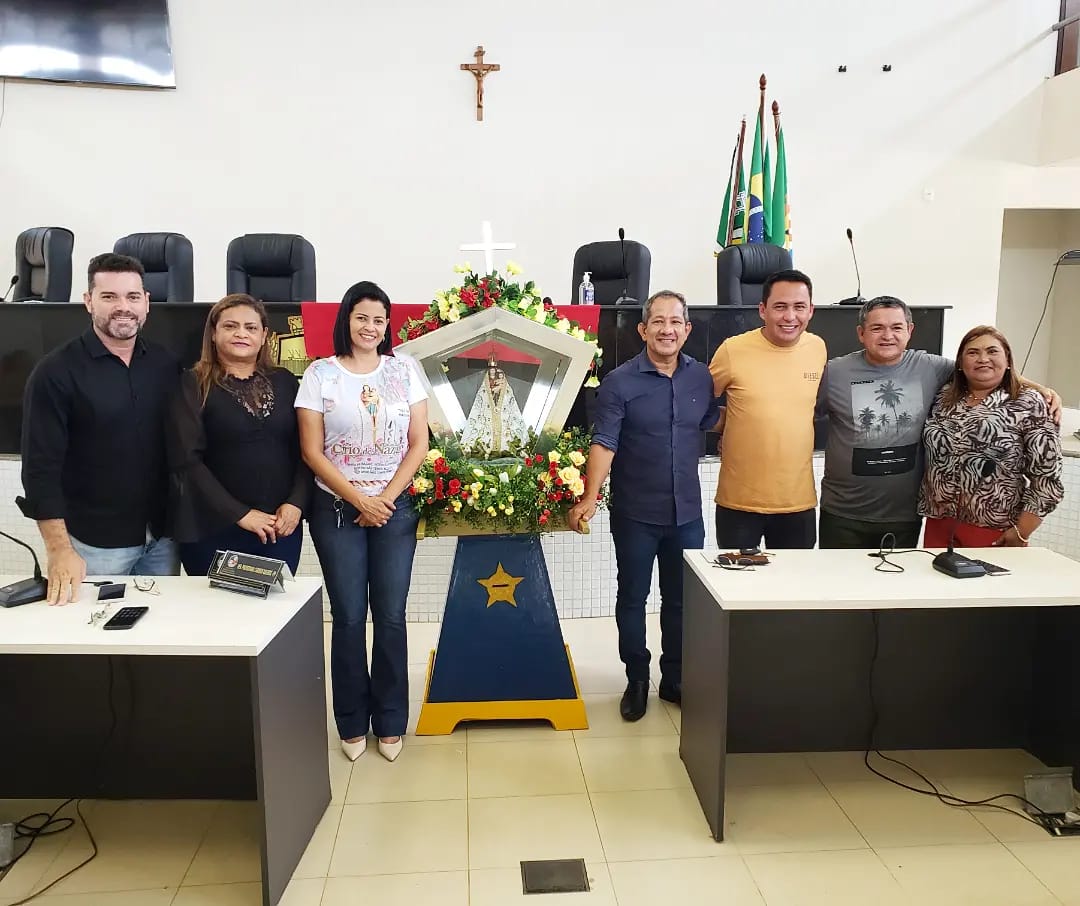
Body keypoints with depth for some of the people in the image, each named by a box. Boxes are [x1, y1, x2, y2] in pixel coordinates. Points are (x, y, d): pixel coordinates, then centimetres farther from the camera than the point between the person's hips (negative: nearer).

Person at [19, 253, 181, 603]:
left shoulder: (166, 364, 2)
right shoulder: (56, 372, -10)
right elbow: (41, 467, -12)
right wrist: (59, 550, -18)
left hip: (163, 537, 4)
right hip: (94, 543, -4)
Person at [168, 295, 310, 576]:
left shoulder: (284, 381, 9)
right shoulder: (194, 385, -2)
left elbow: (303, 449, 7)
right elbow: (187, 460, -10)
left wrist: (296, 503, -8)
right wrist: (240, 514, -14)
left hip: (281, 527, 3)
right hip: (213, 530, -3)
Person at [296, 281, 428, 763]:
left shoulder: (404, 369, 4)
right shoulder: (320, 374, -1)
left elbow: (418, 444, 2)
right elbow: (312, 452, -4)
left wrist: (386, 499, -7)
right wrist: (359, 499, -10)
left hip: (395, 508, 1)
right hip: (337, 510, -1)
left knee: (390, 617, 3)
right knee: (348, 618, 4)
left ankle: (390, 722, 19)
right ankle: (352, 723, 21)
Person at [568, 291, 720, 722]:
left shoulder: (702, 376, 2)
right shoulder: (620, 382, -10)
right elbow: (604, 444, -15)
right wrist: (589, 499, -23)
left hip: (687, 512, 3)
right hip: (635, 514, -3)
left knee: (681, 600, 14)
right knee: (632, 598, 10)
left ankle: (675, 679, 31)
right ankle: (637, 680, 27)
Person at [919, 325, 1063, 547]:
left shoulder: (1028, 404, -6)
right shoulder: (943, 399, 6)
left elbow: (1047, 476, -9)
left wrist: (1022, 533, -12)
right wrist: (926, 511, 7)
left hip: (996, 533, -3)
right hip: (939, 527, 4)